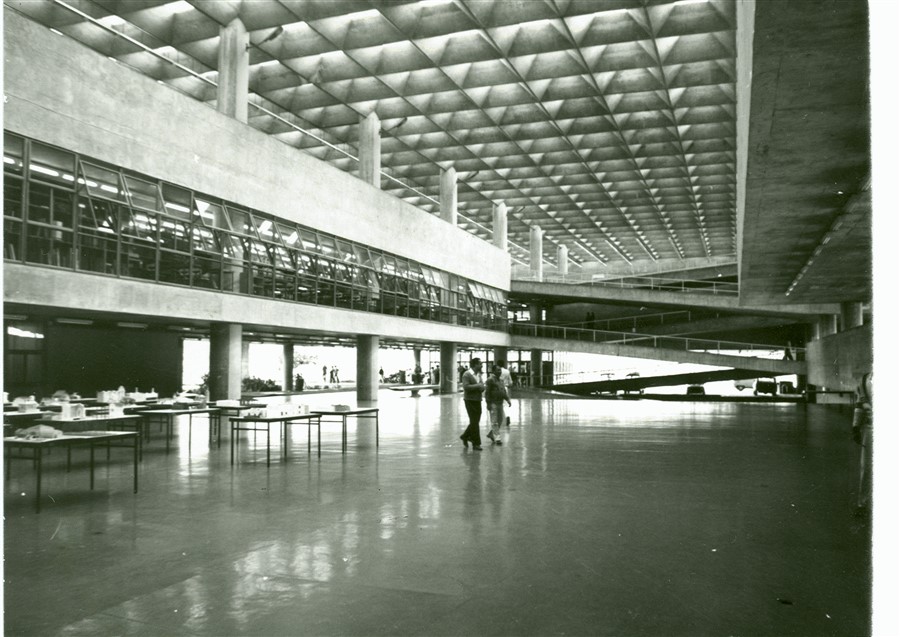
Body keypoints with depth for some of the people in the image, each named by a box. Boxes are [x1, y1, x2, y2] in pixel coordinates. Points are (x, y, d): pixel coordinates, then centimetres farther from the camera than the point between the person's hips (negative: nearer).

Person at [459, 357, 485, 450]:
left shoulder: (479, 374, 11)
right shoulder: (466, 374, -12)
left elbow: (482, 386, 14)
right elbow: (466, 387, -22)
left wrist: (482, 387, -9)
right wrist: (477, 385, -19)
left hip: (478, 400, 7)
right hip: (470, 400, -7)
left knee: (475, 421, 13)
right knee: (474, 422, -5)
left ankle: (465, 436, 31)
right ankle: (476, 443, 2)